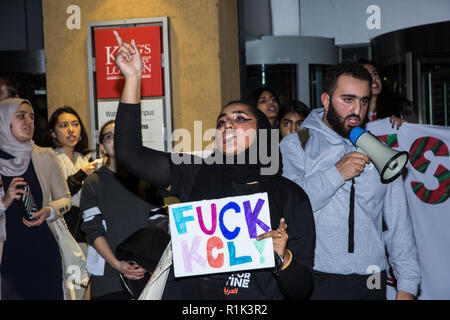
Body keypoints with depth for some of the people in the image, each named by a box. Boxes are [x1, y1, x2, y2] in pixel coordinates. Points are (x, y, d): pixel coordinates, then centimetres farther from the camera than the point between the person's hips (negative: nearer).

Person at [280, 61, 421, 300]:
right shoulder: (294, 145, 1)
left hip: (371, 282, 3)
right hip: (315, 280, -3)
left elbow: (399, 222, 10)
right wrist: (336, 173, -14)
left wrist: (407, 285, 4)